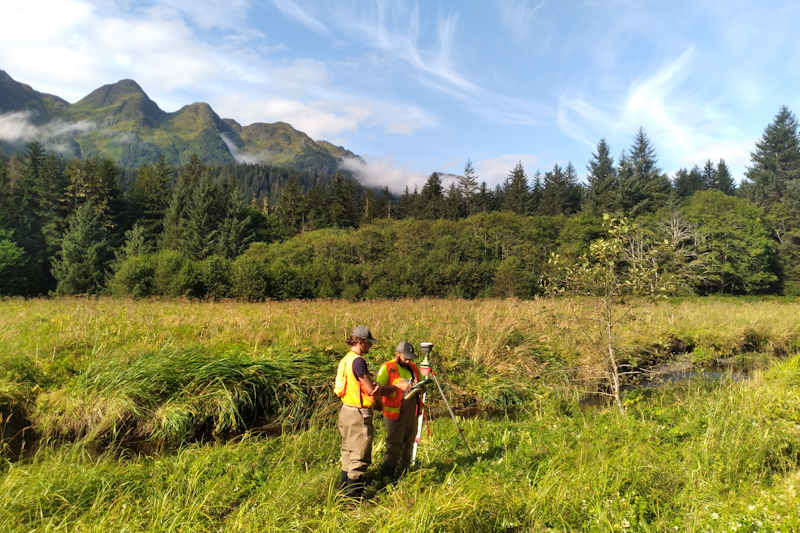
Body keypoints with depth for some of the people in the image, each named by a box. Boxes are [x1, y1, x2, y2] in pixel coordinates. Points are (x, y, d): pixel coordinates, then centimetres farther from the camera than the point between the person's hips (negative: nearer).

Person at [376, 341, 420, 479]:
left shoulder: (414, 368, 11)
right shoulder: (386, 368, -8)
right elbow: (380, 390, -17)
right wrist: (399, 386, -27)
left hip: (412, 415, 6)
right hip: (395, 416, -6)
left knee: (408, 447, 15)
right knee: (394, 448, -2)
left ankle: (403, 475, 29)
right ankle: (388, 476, 11)